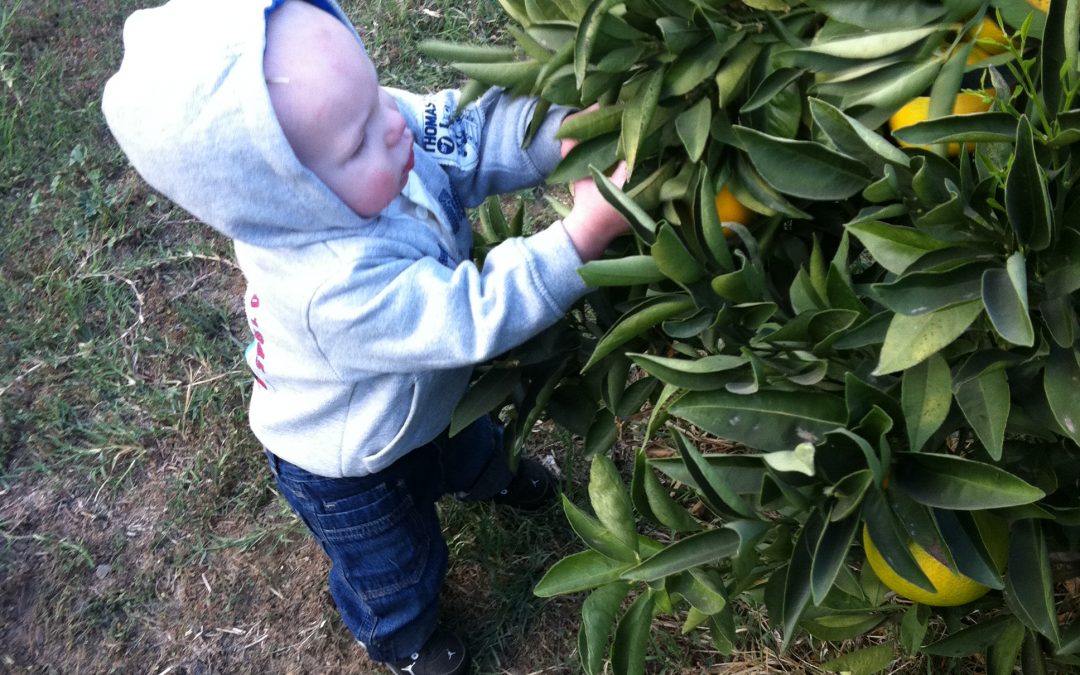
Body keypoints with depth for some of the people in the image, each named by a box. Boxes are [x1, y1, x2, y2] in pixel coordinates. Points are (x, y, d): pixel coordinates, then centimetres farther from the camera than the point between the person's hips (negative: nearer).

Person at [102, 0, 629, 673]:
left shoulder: (383, 129, -30)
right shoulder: (338, 289, -49)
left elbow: (475, 133, -22)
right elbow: (478, 316, -42)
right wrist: (584, 234, -47)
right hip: (349, 469, -6)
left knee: (466, 437, 39)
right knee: (398, 567, 25)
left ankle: (488, 475, 75)